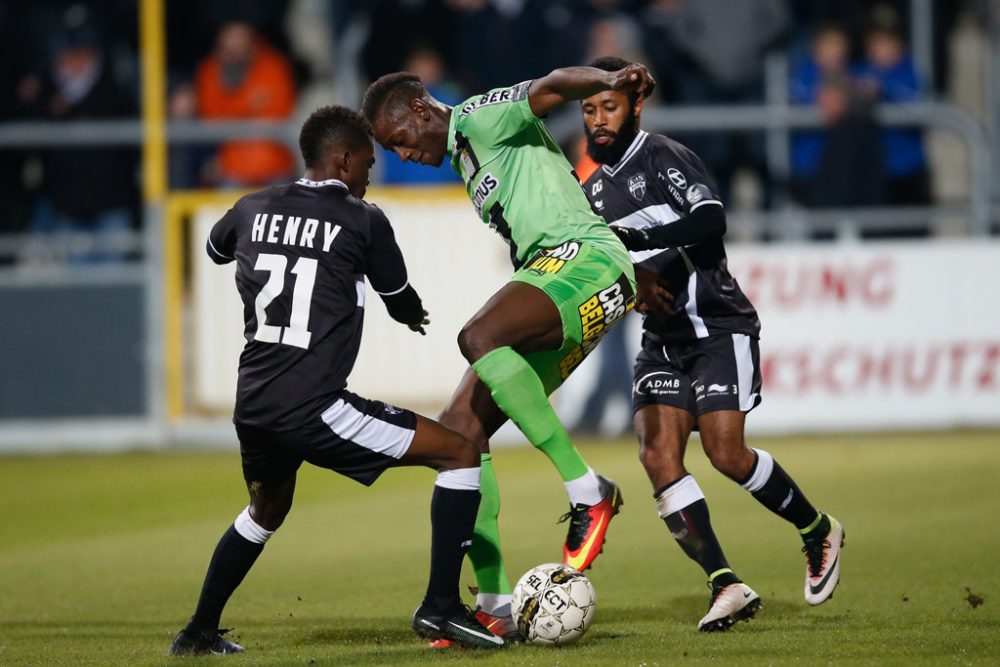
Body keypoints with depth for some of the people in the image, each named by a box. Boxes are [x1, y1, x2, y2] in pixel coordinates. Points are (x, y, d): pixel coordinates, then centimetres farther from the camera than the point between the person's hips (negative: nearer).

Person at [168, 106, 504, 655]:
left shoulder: (254, 209, 12)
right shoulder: (363, 221, -3)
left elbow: (215, 249, 36)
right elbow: (402, 304, 11)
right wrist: (415, 314, 36)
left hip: (252, 404, 7)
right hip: (311, 407, -7)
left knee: (265, 510, 35)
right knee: (461, 453, 0)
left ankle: (199, 633, 39)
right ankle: (441, 606, -6)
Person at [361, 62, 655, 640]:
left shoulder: (479, 118, 0)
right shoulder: (465, 159, 27)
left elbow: (550, 88, -17)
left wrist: (612, 82, -38)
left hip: (586, 257, -10)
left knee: (478, 338, -34)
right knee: (460, 426, 2)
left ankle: (589, 492, -28)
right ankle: (495, 604, 1)